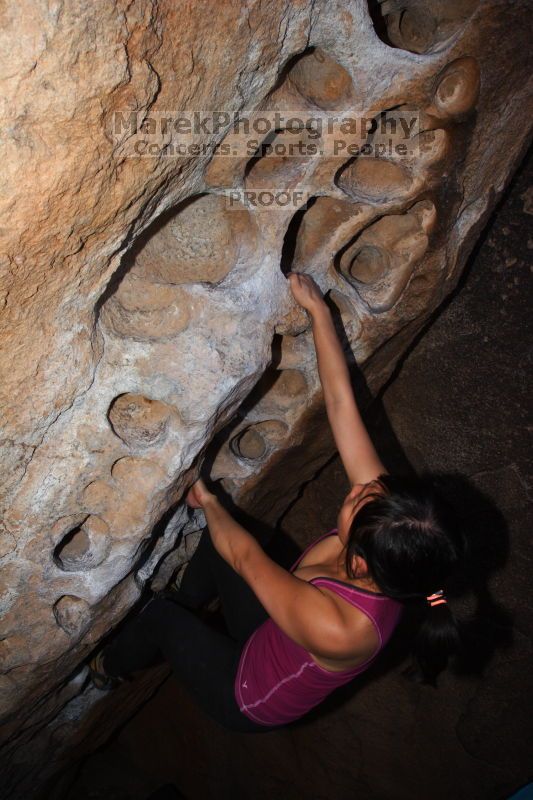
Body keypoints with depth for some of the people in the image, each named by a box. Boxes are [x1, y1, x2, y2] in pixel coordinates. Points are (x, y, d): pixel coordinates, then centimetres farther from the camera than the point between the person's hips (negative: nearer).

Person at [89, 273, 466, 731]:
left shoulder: (336, 627, -46)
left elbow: (245, 557, -30)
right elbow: (341, 403, -27)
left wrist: (208, 502, -13)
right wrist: (317, 309, -23)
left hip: (252, 699, -5)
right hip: (278, 641, 5)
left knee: (161, 616, -1)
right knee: (219, 537, 2)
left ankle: (109, 669, 34)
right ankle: (189, 606, 34)